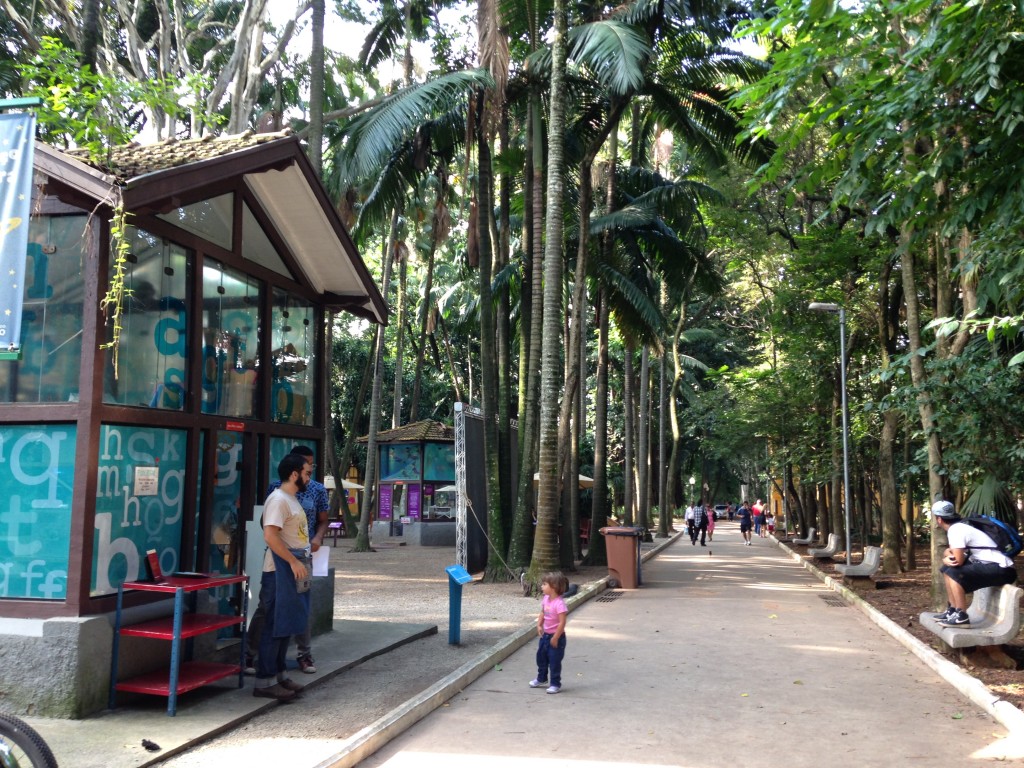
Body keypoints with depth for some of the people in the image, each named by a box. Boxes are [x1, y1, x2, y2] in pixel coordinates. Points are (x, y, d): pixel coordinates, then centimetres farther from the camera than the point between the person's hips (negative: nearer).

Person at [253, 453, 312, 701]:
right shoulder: (278, 499, -15)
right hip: (281, 571, -10)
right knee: (276, 626, -5)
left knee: (286, 625, 14)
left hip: (293, 570, 10)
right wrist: (294, 562, -23)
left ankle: (279, 674, 22)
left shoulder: (291, 499, 16)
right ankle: (265, 681, 1)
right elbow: (270, 535, -24)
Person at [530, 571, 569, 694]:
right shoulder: (545, 599, -1)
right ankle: (541, 679, 41)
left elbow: (562, 622, -25)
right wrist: (539, 625, -3)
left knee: (554, 661, 3)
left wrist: (555, 638, -21)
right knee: (541, 657, 22)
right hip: (545, 635, 9)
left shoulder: (559, 603, -26)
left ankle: (555, 684, 18)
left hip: (556, 637, -9)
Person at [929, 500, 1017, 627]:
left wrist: (946, 559, 1)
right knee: (947, 569, 12)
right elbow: (950, 551, 18)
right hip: (992, 566, 10)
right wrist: (946, 558, -4)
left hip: (1002, 570, -10)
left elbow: (958, 560, -20)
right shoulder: (958, 526, 14)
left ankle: (961, 616, -16)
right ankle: (952, 610, 15)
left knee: (953, 572, -21)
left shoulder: (956, 530, -15)